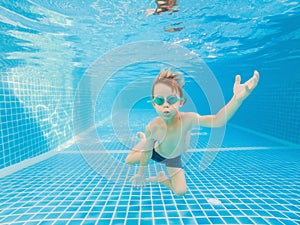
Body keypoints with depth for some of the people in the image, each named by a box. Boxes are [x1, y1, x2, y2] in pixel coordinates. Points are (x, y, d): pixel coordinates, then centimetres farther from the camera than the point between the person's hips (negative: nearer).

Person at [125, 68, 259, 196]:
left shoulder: (187, 119, -40)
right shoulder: (152, 127, -36)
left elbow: (217, 120, -53)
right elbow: (147, 152, -19)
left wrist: (237, 97, -70)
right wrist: (141, 174, -5)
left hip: (174, 158, 0)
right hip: (156, 152, 0)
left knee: (180, 192, -3)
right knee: (129, 160, 14)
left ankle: (161, 178, 28)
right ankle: (144, 140, 37)